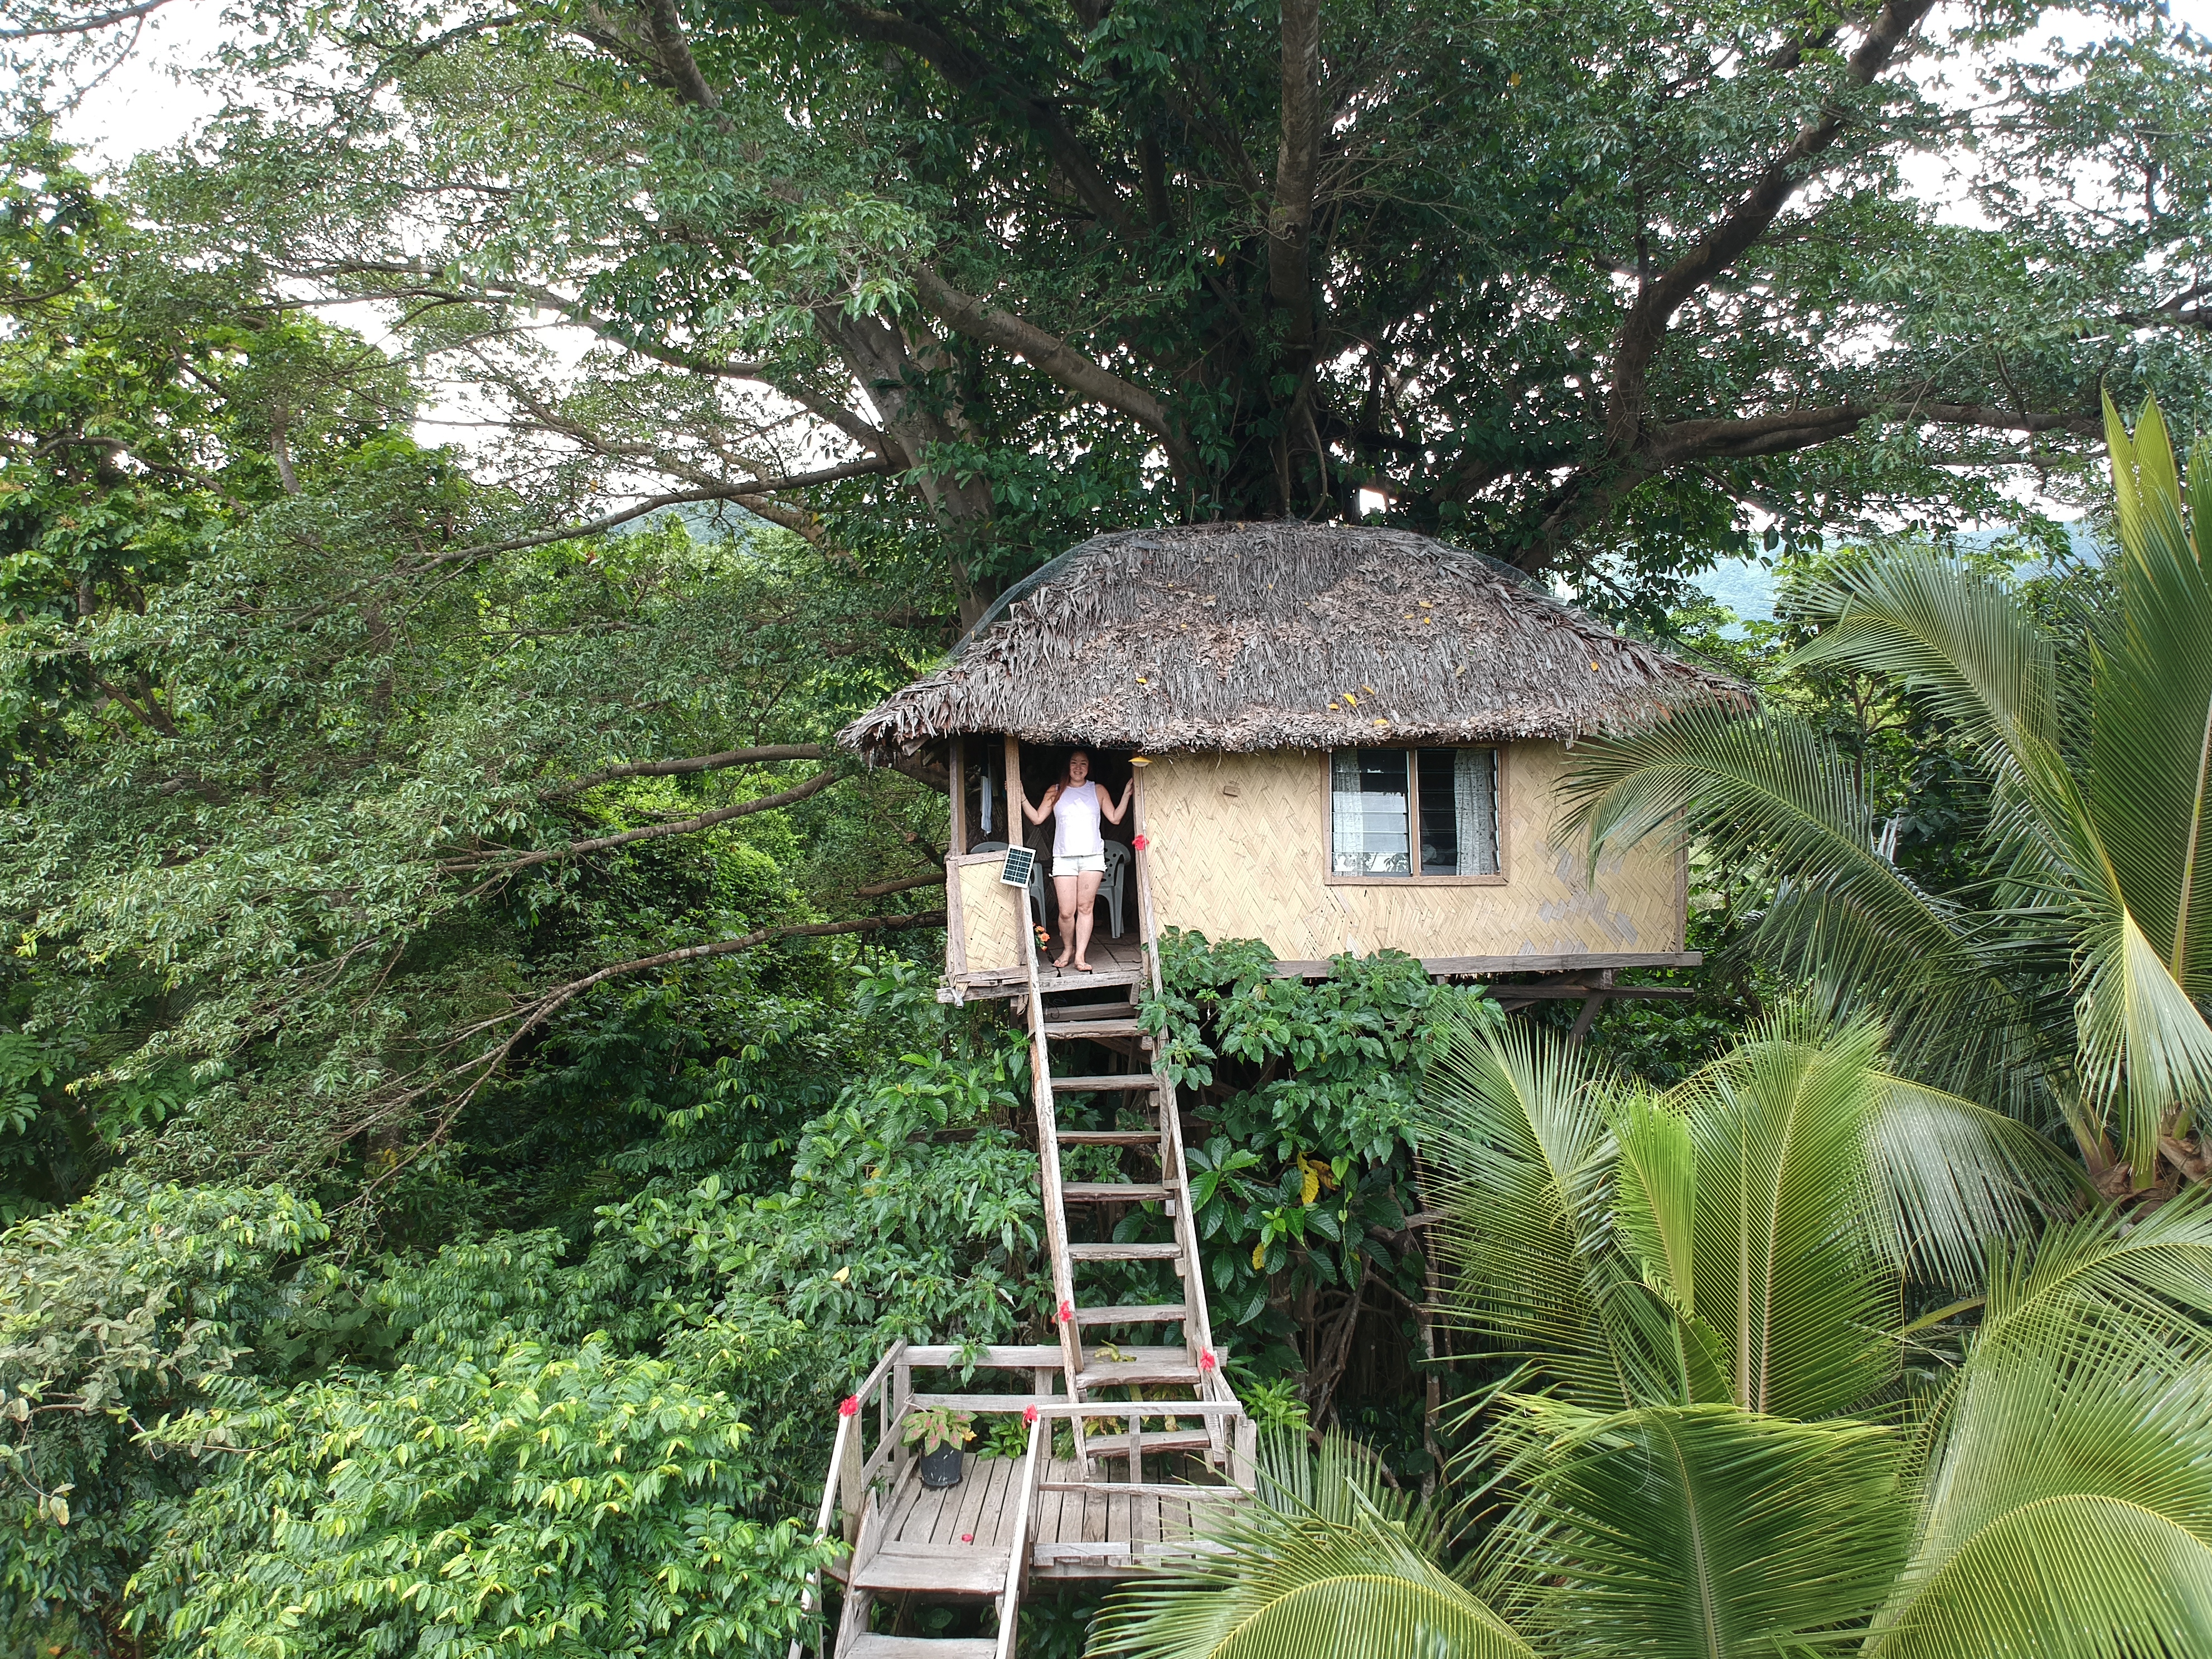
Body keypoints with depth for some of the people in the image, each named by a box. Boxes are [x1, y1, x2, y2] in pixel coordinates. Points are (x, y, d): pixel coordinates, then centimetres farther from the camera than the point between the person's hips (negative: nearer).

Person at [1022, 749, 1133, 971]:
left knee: (1085, 907, -3)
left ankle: (1080, 956, 0)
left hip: (1093, 856, 0)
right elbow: (1037, 818, 7)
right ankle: (1067, 949, 17)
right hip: (1064, 858, 0)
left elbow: (1115, 818, 8)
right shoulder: (1056, 792, 11)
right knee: (1067, 911, -4)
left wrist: (1127, 793, 2)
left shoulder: (1098, 791, 12)